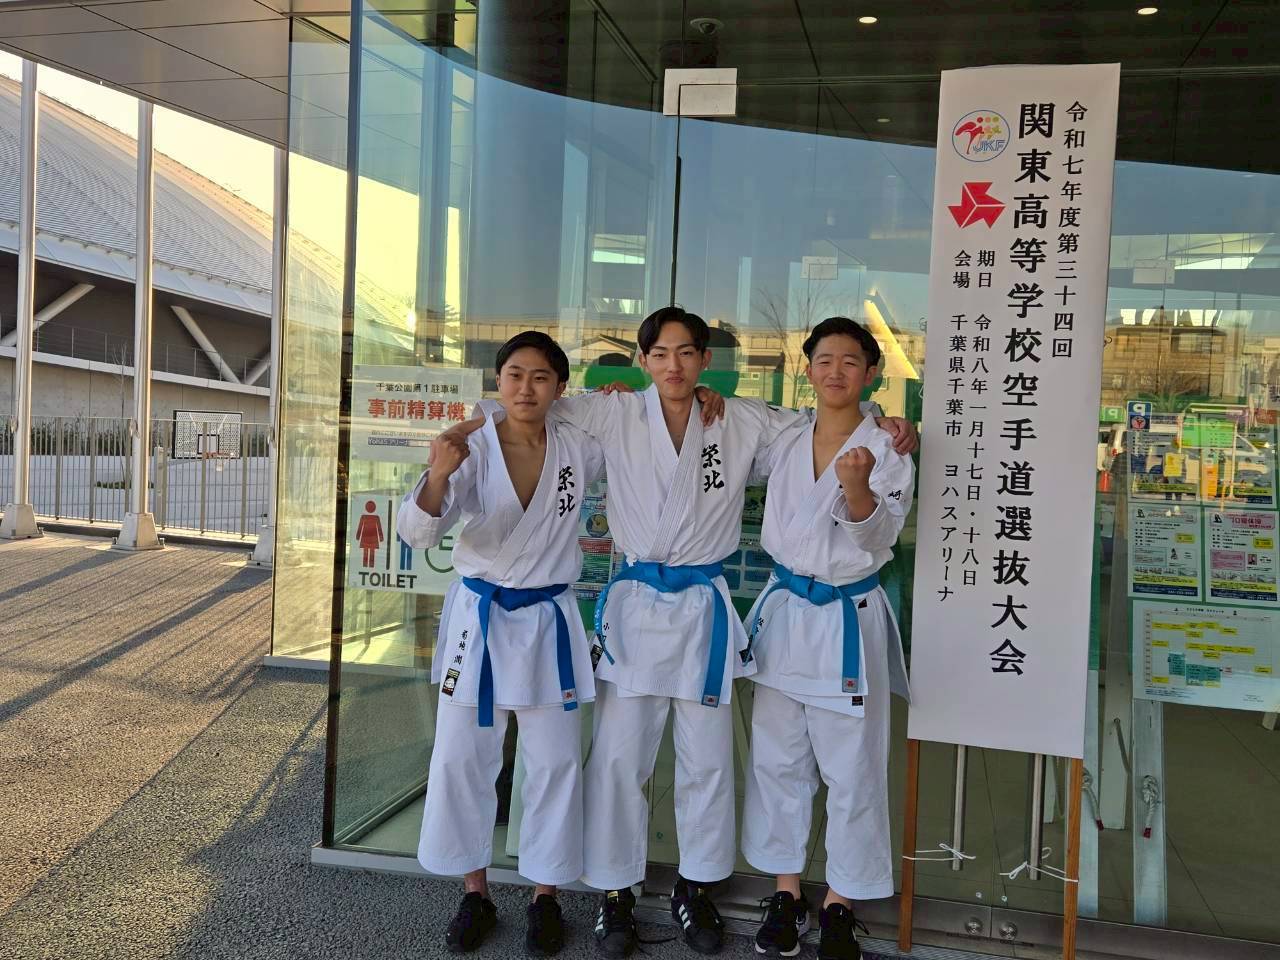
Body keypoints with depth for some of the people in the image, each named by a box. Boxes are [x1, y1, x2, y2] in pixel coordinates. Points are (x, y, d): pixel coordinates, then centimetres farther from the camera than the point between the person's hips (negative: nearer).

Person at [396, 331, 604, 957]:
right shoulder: (473, 449, -10)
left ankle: (546, 897, 25)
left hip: (549, 621, 1)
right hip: (478, 617, -1)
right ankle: (475, 895, 25)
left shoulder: (580, 448, -4)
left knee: (555, 762, 7)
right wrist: (438, 473, -38)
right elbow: (418, 532, -19)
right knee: (461, 759, 6)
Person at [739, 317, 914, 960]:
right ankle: (787, 891, 26)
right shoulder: (784, 444, 6)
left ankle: (840, 903, 20)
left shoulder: (886, 451, -5)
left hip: (847, 619, -3)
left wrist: (858, 487, -33)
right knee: (777, 759, 10)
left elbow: (878, 538, -14)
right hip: (784, 610, 4)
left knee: (851, 769, 2)